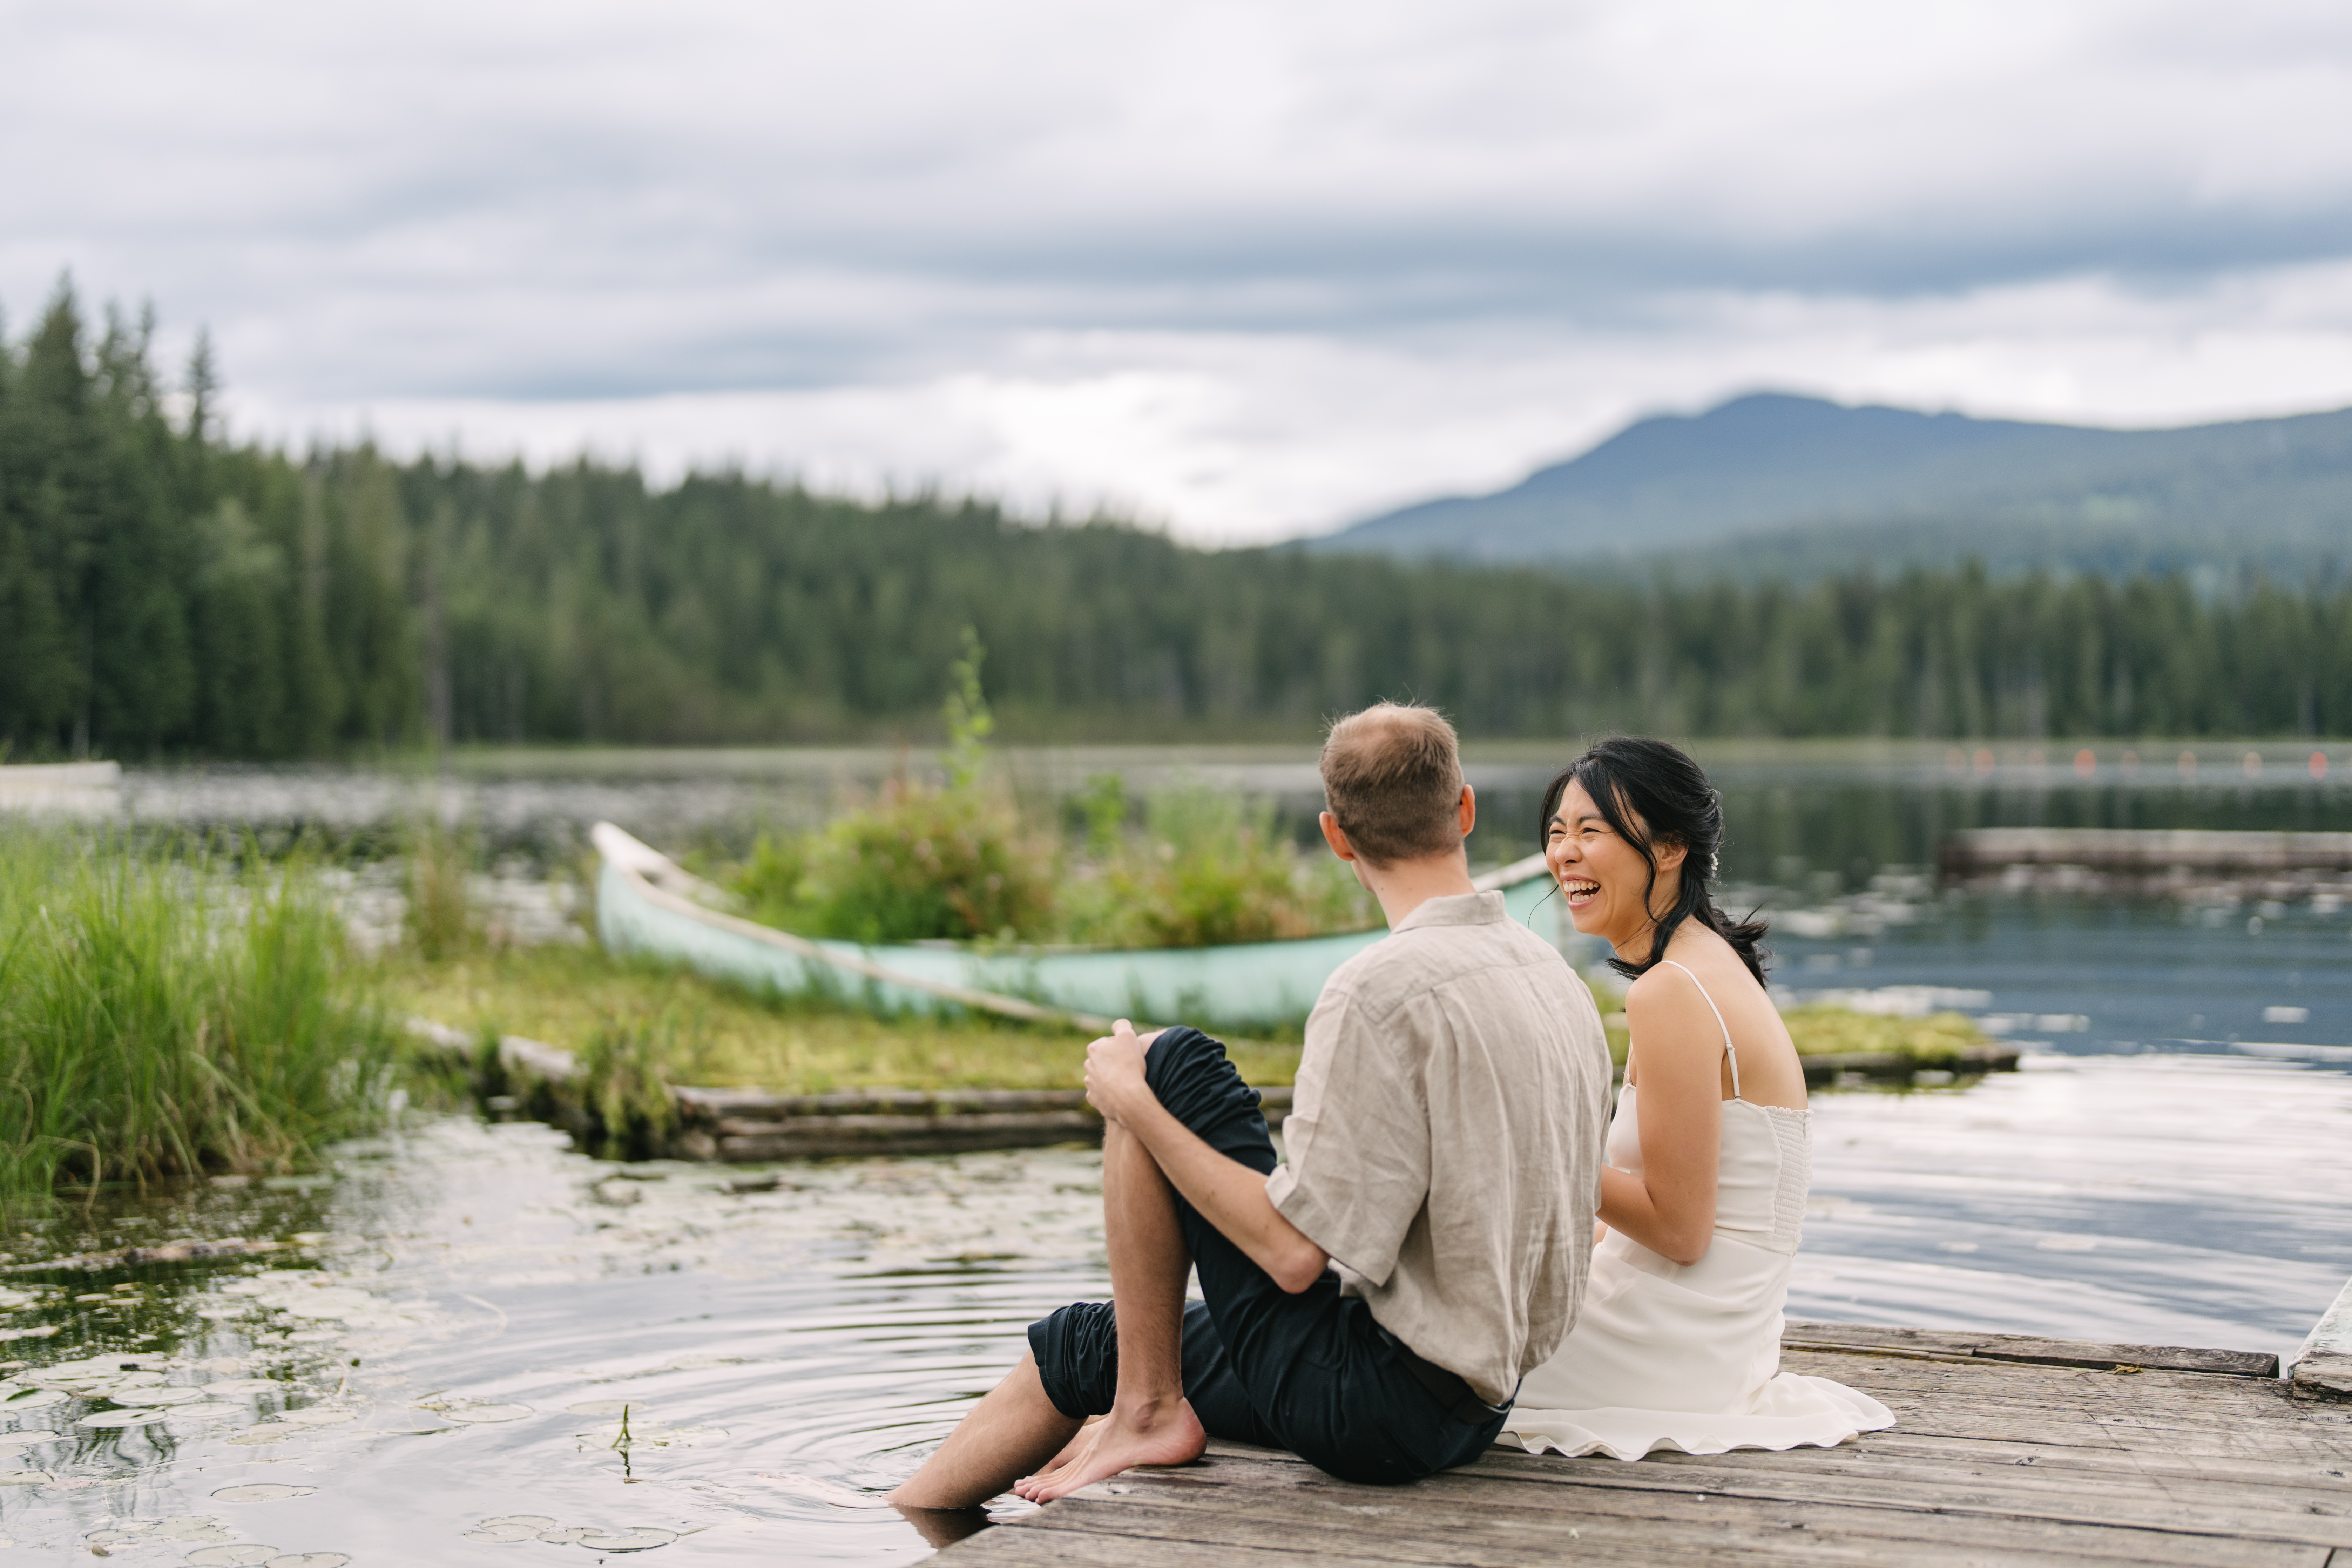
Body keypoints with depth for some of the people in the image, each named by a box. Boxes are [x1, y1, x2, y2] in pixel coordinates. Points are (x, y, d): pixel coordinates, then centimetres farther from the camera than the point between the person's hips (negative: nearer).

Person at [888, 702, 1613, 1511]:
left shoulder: (1381, 989, -22)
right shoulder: (1561, 980, 5)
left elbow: (1295, 1255, -22)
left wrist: (1135, 1107, -11)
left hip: (1368, 1403, -9)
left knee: (1168, 1066, -1)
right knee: (1077, 1346, 21)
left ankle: (1149, 1412, 3)